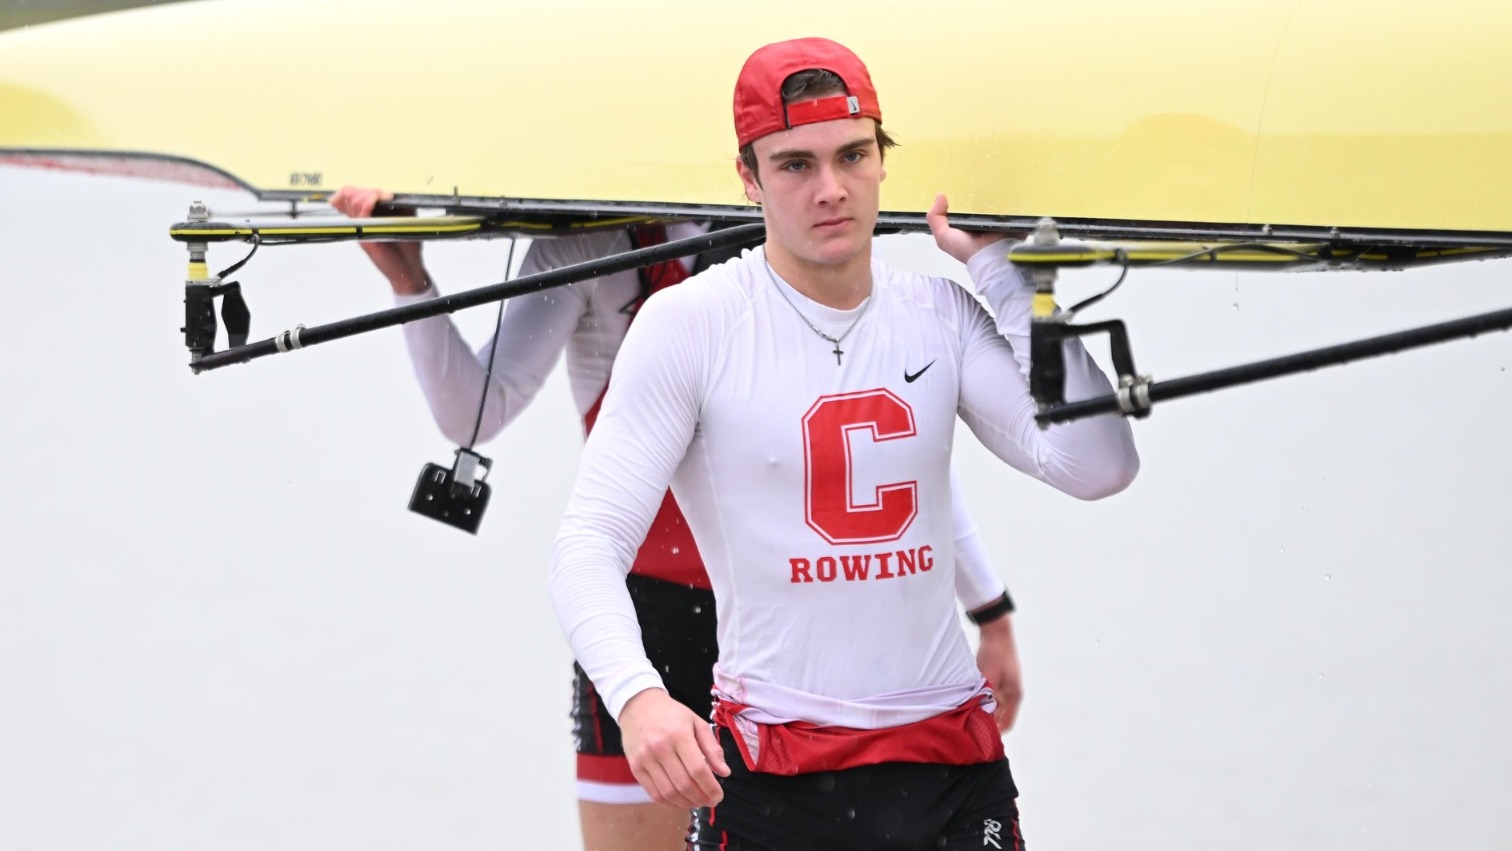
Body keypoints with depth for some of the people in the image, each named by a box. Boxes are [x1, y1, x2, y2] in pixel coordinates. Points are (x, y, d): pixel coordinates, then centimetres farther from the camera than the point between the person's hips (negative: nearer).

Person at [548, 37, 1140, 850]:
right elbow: (589, 542, -12)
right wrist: (636, 694, -30)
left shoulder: (940, 315, 5)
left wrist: (1004, 274, -4)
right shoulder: (690, 323, -7)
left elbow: (1098, 466, -6)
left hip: (952, 760, 3)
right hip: (767, 774, -3)